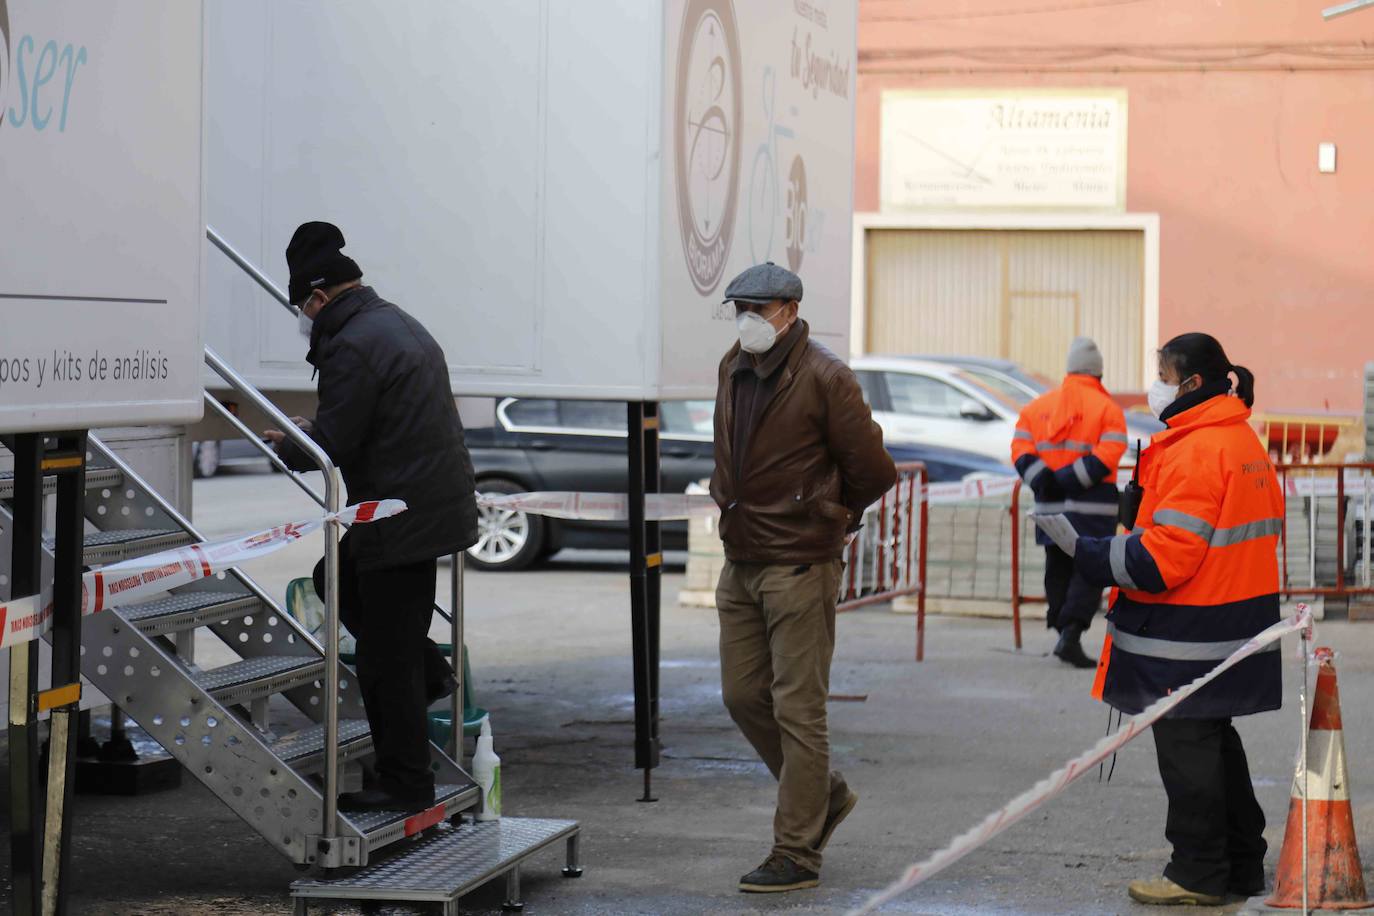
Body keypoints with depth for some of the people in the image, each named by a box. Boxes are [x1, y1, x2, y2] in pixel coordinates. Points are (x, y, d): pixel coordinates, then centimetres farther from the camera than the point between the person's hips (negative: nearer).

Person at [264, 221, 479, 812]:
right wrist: (312, 431, 24)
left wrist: (286, 447, 2)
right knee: (338, 578, 28)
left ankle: (405, 784, 5)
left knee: (386, 659, -2)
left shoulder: (353, 348, -18)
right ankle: (430, 675, 27)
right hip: (438, 502, 10)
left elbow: (331, 448, -18)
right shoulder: (399, 323, 15)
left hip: (402, 516, -10)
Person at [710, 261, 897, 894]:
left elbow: (872, 472, -8)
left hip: (799, 569, -8)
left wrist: (828, 516, 6)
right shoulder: (732, 370, 9)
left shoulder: (823, 378, -13)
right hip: (741, 566, 8)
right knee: (743, 696, 11)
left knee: (797, 711, -3)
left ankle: (796, 854, 3)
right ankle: (824, 795, 31)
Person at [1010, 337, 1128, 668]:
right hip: (1093, 505, -4)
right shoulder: (1107, 408, -4)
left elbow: (1020, 448, 1)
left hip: (1051, 504, 4)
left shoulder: (1038, 406, 10)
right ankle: (1071, 634, -15)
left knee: (1058, 570, 15)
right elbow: (1108, 454, -16)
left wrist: (1043, 480, -10)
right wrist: (1069, 480, -17)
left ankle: (1065, 637, 18)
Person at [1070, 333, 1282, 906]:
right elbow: (1255, 533, 17)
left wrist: (1089, 557, -15)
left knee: (1186, 749, 0)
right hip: (1235, 627, 10)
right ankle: (1242, 866, 25)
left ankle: (1198, 874, 7)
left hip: (1189, 638, -10)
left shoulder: (1194, 453, -19)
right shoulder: (1243, 442, 12)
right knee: (1216, 744, 18)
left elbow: (1164, 557, -23)